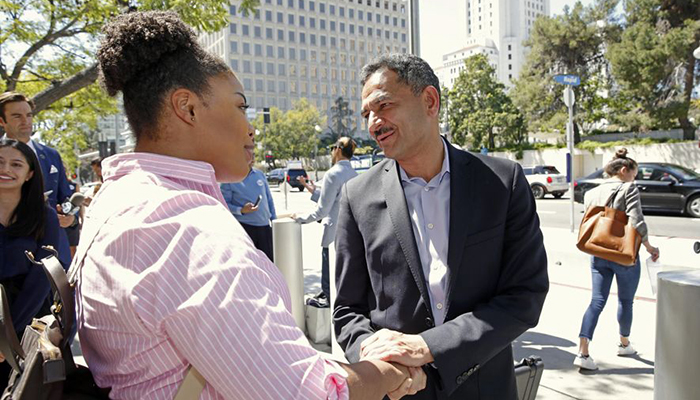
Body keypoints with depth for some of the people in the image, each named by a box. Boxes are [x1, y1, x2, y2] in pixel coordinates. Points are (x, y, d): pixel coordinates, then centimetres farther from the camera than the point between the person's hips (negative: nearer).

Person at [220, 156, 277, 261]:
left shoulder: (260, 174, 8)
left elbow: (269, 199, 14)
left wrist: (274, 220, 12)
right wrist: (241, 210, -23)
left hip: (264, 225, 5)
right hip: (244, 226, -4)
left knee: (270, 261, 10)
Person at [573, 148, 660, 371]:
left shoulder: (591, 193, 7)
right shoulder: (628, 189, -10)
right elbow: (637, 223, -18)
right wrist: (650, 248, -5)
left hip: (598, 255, 4)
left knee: (597, 301, 3)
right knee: (625, 301, 17)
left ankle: (583, 352, -8)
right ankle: (624, 344, 36)